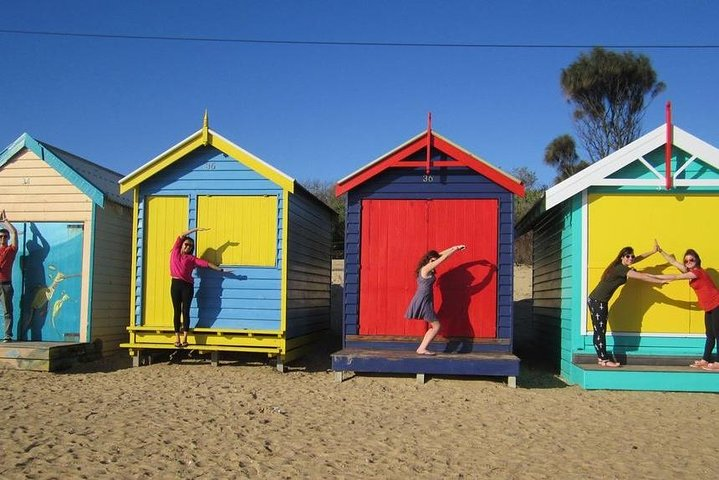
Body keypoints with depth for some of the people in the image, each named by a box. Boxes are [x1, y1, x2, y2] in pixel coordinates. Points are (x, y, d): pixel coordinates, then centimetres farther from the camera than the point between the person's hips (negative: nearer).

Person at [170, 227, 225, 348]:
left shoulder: (192, 258, 10)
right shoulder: (175, 251, 10)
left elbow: (206, 264, 7)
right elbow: (181, 236, 6)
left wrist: (220, 269, 3)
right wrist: (195, 230, 2)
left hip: (187, 286, 0)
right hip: (175, 284, 0)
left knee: (185, 311, -1)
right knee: (177, 311, 1)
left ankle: (184, 338, -1)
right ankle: (177, 338, 2)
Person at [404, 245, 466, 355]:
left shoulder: (425, 268, 10)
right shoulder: (426, 268, -15)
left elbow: (440, 255, 17)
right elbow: (443, 258, -12)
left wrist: (454, 248, 16)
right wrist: (455, 249, -4)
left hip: (423, 301, 10)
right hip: (423, 301, -10)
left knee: (434, 326, 12)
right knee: (436, 326, -4)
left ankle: (422, 349, 10)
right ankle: (422, 349, -4)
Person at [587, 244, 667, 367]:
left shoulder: (621, 266, 9)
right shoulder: (621, 269, -18)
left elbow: (639, 258, 23)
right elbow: (642, 276, -21)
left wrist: (654, 251, 25)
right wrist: (661, 281, -18)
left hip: (595, 300, 10)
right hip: (598, 301, -10)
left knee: (599, 331, 11)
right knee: (600, 331, -5)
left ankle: (601, 357, 16)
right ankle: (604, 360, -2)